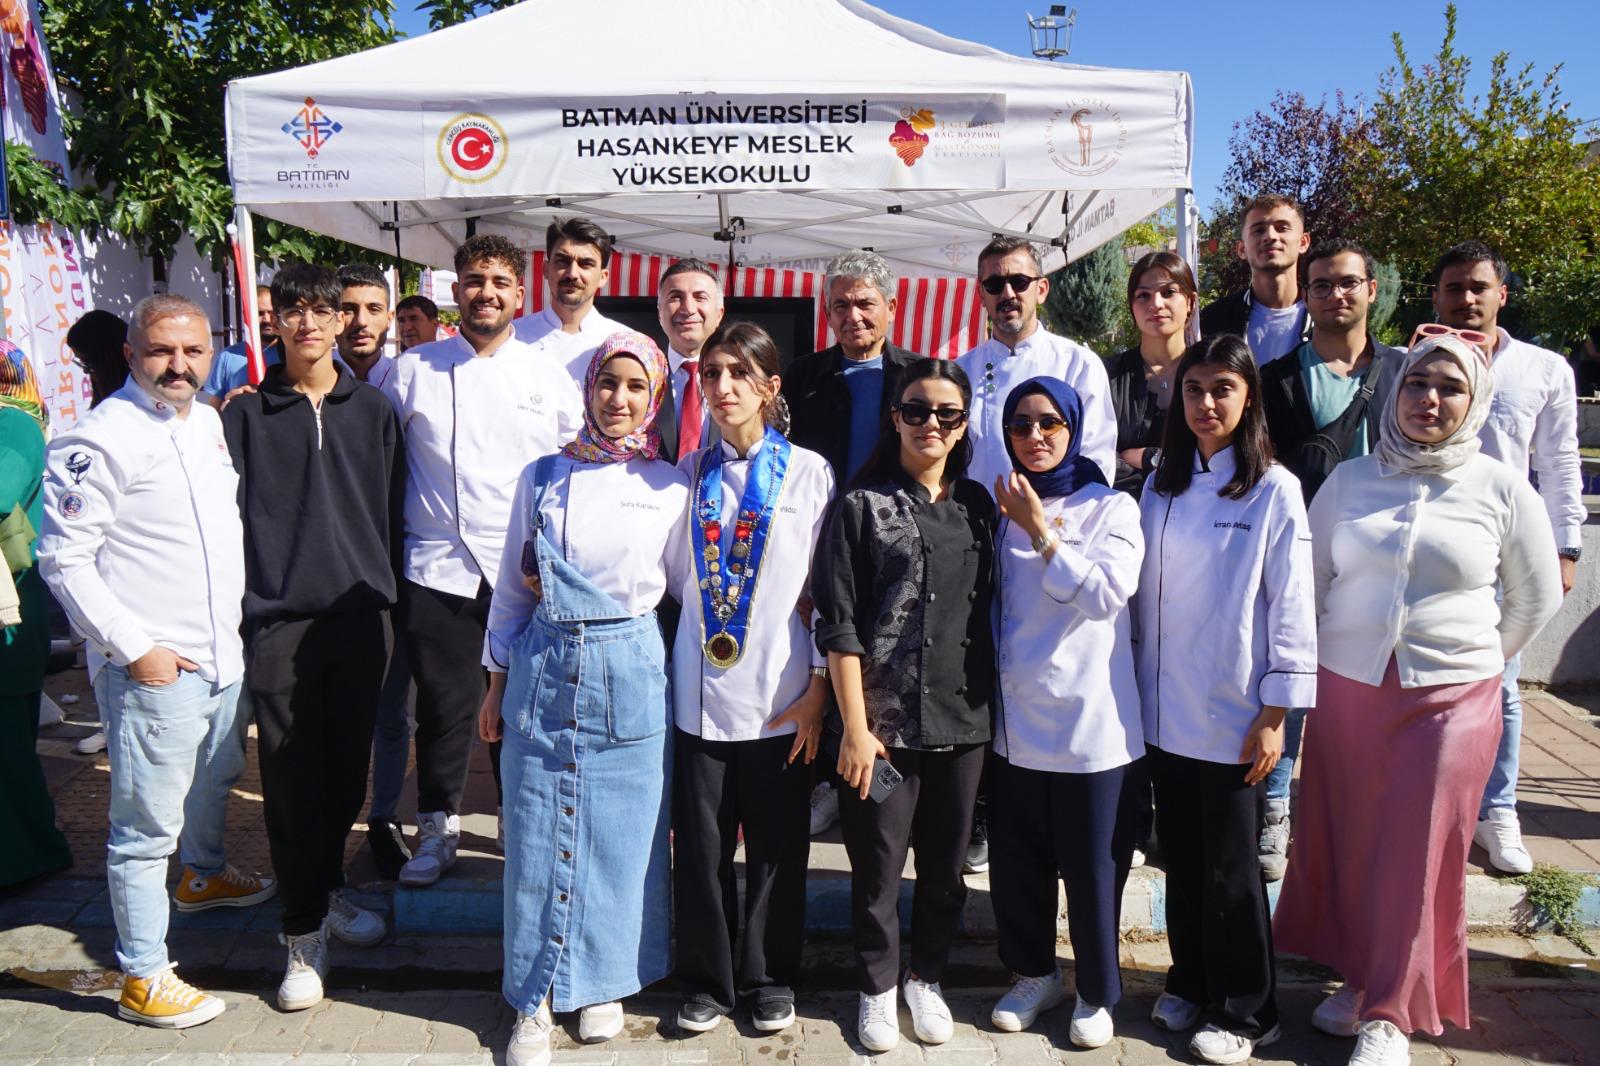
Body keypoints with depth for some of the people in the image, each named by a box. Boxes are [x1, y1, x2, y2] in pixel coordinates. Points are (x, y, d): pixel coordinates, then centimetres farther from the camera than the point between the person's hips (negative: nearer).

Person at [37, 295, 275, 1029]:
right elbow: (63, 559, -16)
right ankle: (142, 980, 13)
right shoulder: (100, 439, -16)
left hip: (224, 654, 8)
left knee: (215, 779, 28)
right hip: (151, 668, -8)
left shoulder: (210, 422, 8)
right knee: (147, 827, 0)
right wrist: (134, 648, -18)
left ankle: (205, 875, 52)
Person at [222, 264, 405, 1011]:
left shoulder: (372, 410, 9)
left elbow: (393, 509, 9)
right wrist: (239, 603, -4)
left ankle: (327, 889, 32)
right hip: (279, 620, -2)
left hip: (360, 613, 2)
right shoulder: (247, 415, 4)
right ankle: (304, 931, 13)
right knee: (291, 779, 1)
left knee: (347, 766, 12)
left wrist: (387, 592, 4)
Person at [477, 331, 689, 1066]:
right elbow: (512, 586, 9)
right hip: (543, 669, 1)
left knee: (620, 838, 7)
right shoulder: (543, 477, 4)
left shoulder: (670, 488, 1)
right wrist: (497, 683, 10)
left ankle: (603, 983, 28)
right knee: (536, 839, 6)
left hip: (628, 673, -1)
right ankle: (533, 1000, 22)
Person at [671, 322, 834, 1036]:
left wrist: (818, 687, -4)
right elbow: (675, 581, 14)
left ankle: (770, 979, 29)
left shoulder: (808, 472, -1)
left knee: (778, 846, 10)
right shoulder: (690, 474, 7)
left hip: (780, 696, -2)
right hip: (701, 690, 2)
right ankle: (707, 981, 28)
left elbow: (824, 589, -1)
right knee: (700, 846, 8)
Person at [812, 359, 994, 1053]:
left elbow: (987, 610, 14)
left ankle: (926, 978, 36)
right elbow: (838, 627, -7)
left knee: (946, 865, 14)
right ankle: (877, 989, 29)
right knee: (878, 866, 8)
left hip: (962, 721, 4)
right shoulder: (861, 506, -4)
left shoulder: (978, 506, 8)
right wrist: (855, 728, -11)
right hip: (883, 722, -3)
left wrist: (989, 703, 6)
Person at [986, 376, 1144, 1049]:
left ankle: (1097, 993, 28)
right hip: (1014, 719, 4)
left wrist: (1041, 532, -14)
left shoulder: (1111, 508, -1)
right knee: (1016, 862, 13)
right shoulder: (1000, 509, 8)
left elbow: (1105, 593, -17)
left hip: (1091, 722, -3)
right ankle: (1033, 974, 35)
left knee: (1092, 867, 8)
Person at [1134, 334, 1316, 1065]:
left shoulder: (1275, 491, -8)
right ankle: (1190, 983, 34)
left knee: (1230, 868, 6)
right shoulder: (1161, 485, 6)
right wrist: (1139, 687, 7)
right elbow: (1143, 593, 9)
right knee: (1180, 856, 15)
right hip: (1166, 711, 4)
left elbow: (1291, 607, -9)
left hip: (1233, 716, -4)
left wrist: (1274, 714, -10)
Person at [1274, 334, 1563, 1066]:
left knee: (1416, 856, 2)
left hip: (1451, 698, -2)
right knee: (1346, 843, 9)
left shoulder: (1502, 490, -1)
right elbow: (1309, 582, 12)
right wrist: (1308, 671, 12)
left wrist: (1478, 662, 12)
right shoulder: (1348, 481, 4)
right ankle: (1359, 980, 28)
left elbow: (1537, 597, 10)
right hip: (1346, 689, 2)